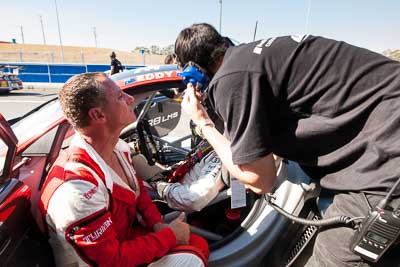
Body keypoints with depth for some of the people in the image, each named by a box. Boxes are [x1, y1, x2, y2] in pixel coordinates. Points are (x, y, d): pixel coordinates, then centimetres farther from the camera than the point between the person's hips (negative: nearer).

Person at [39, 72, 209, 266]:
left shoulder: (117, 147, -10)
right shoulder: (78, 187, -35)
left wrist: (158, 224, -8)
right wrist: (170, 236, -18)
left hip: (127, 233, 7)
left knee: (198, 246, -2)